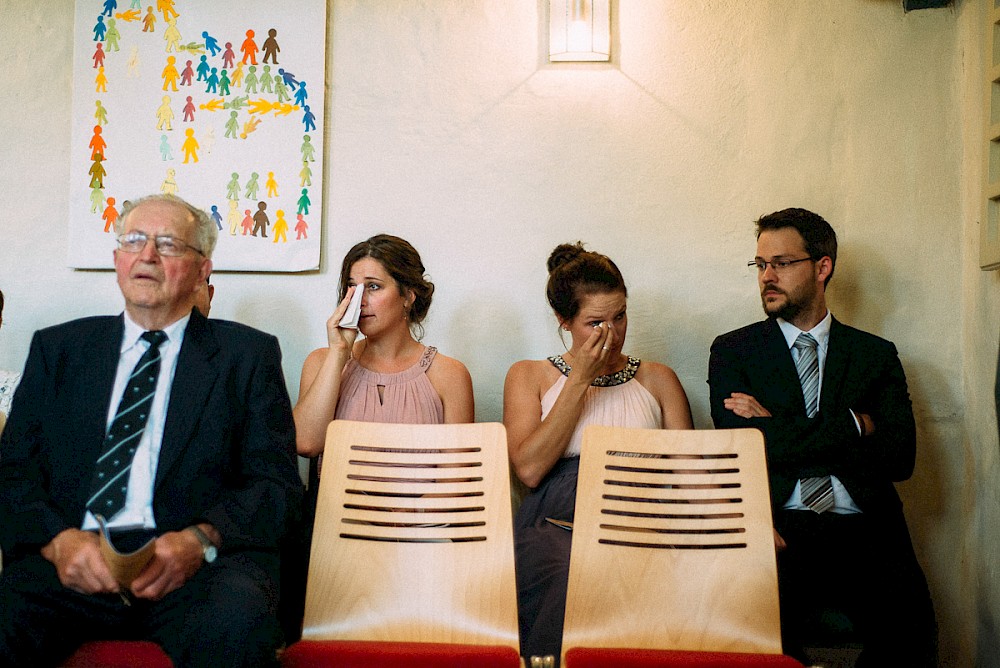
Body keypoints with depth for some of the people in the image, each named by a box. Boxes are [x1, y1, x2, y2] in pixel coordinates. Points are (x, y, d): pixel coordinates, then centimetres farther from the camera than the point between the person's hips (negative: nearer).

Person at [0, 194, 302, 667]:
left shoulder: (248, 355, 9)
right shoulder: (57, 348, 17)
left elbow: (276, 482, 2)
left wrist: (200, 539, -16)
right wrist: (58, 538, -11)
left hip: (198, 564, -1)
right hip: (70, 560, 2)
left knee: (237, 622, -33)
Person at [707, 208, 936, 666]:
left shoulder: (876, 354, 15)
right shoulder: (733, 350, 11)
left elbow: (900, 456, 1)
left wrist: (782, 436, -5)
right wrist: (854, 425, -2)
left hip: (863, 531, 2)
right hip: (776, 529, -1)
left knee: (909, 627, -26)